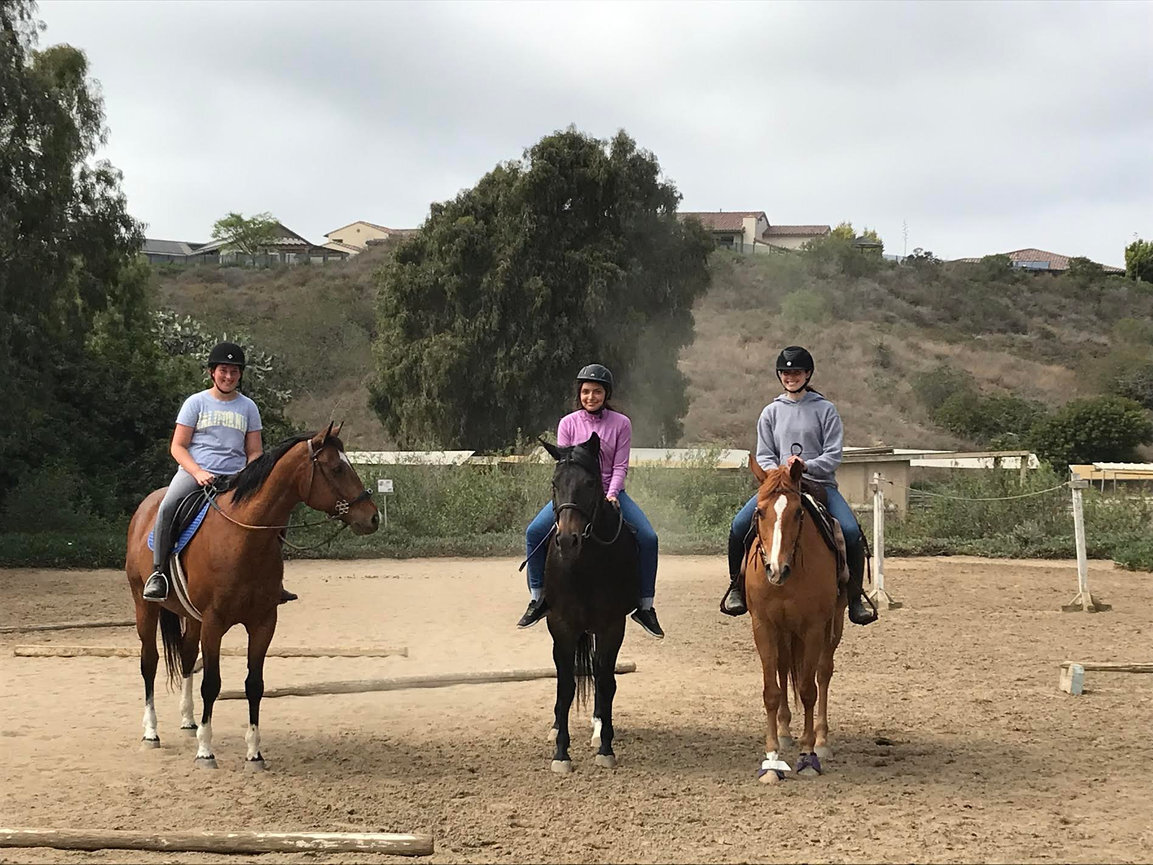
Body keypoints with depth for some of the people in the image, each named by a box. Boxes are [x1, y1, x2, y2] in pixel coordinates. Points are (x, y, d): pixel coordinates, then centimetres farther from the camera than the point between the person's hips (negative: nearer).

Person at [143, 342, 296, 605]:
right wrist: (198, 472, -15)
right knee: (167, 507, -33)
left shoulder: (248, 407, 13)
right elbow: (177, 447, 3)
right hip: (193, 472, -2)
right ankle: (157, 571, -24)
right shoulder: (196, 403, 6)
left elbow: (255, 452, 14)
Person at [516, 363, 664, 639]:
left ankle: (645, 607, -6)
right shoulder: (568, 423, 0)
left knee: (648, 538, -19)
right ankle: (538, 598, -6)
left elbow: (620, 466, -5)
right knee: (534, 532, -20)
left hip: (610, 492, 0)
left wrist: (611, 494, -21)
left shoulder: (621, 423, -2)